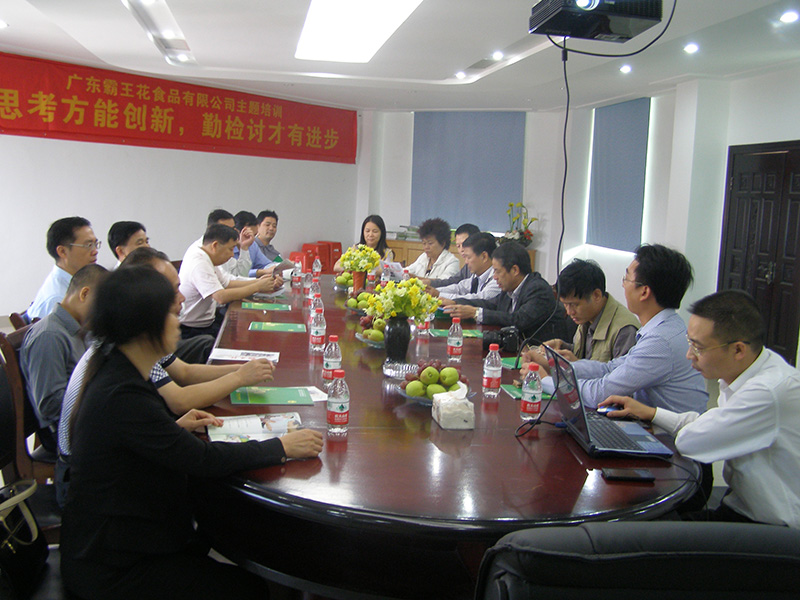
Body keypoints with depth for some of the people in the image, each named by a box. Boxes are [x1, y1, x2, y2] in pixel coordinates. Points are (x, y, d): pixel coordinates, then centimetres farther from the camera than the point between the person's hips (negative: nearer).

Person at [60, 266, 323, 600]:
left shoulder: (115, 370, 1)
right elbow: (204, 460, -26)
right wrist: (282, 447, -17)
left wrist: (175, 429, 3)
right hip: (110, 566, -9)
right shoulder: (122, 396, -29)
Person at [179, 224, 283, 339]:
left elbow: (228, 283, 11)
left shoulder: (205, 258, 8)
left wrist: (258, 282, -3)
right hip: (192, 331, -9)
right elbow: (221, 297, -30)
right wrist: (257, 287, -21)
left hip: (207, 322, 9)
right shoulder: (199, 263, -22)